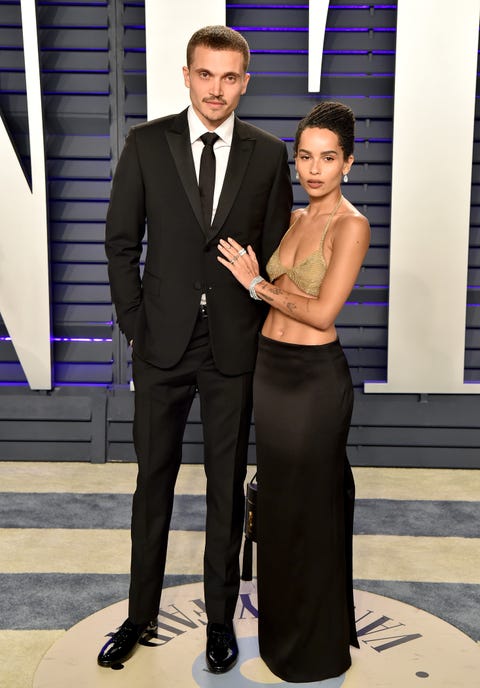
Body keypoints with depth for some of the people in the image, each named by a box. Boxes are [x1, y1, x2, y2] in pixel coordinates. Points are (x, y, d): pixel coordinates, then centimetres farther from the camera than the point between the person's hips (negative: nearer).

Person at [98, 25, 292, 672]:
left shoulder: (268, 153, 1)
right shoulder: (146, 144, 0)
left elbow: (277, 253, 4)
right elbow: (121, 242, 3)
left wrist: (263, 338, 1)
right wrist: (135, 324, -2)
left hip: (235, 348, 0)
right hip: (162, 345, 0)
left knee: (227, 486, 11)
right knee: (153, 481, 12)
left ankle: (221, 618, 29)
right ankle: (142, 614, 31)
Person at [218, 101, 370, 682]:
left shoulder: (350, 225, -14)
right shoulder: (294, 218, 9)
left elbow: (322, 311, -19)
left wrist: (257, 284, -10)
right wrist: (253, 276, -2)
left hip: (314, 376, -7)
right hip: (269, 366, 7)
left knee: (312, 501, 6)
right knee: (278, 494, 17)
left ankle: (317, 641, 28)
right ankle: (281, 621, 37)